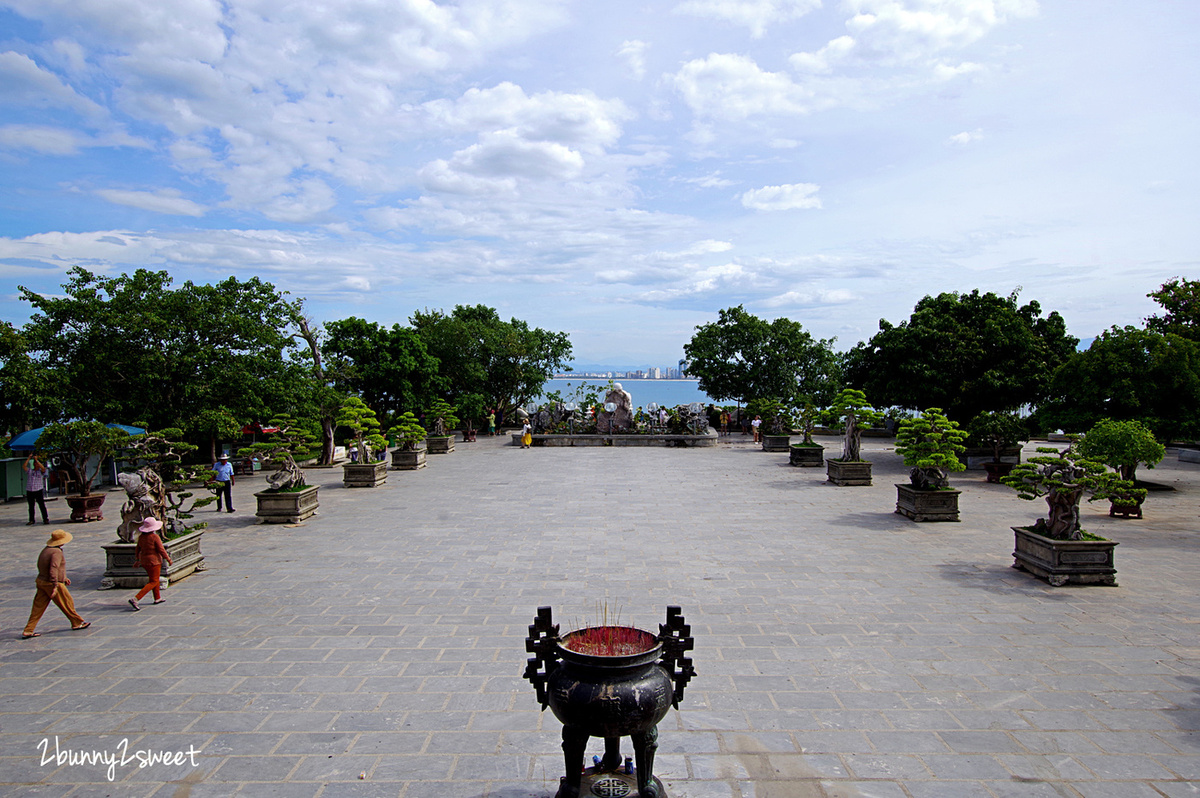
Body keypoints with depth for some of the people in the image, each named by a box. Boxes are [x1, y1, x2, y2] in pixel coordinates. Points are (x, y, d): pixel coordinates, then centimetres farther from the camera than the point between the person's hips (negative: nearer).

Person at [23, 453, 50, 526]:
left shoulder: (41, 471, 6)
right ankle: (31, 520, 14)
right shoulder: (29, 471, 12)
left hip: (39, 491, -3)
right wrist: (29, 458, -7)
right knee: (31, 506, 7)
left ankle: (46, 519, 1)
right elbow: (24, 466, -2)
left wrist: (36, 459, -15)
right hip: (29, 491, 3)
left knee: (42, 505, -4)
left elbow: (43, 468, -15)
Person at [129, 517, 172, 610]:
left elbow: (138, 549, 10)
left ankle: (157, 598, 34)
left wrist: (137, 560, 21)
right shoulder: (155, 537, -20)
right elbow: (161, 550, -16)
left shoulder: (141, 536, 1)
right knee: (153, 582, 0)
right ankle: (135, 599, -12)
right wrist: (168, 559, -4)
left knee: (155, 578, 23)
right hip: (154, 561, -8)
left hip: (144, 561, 8)